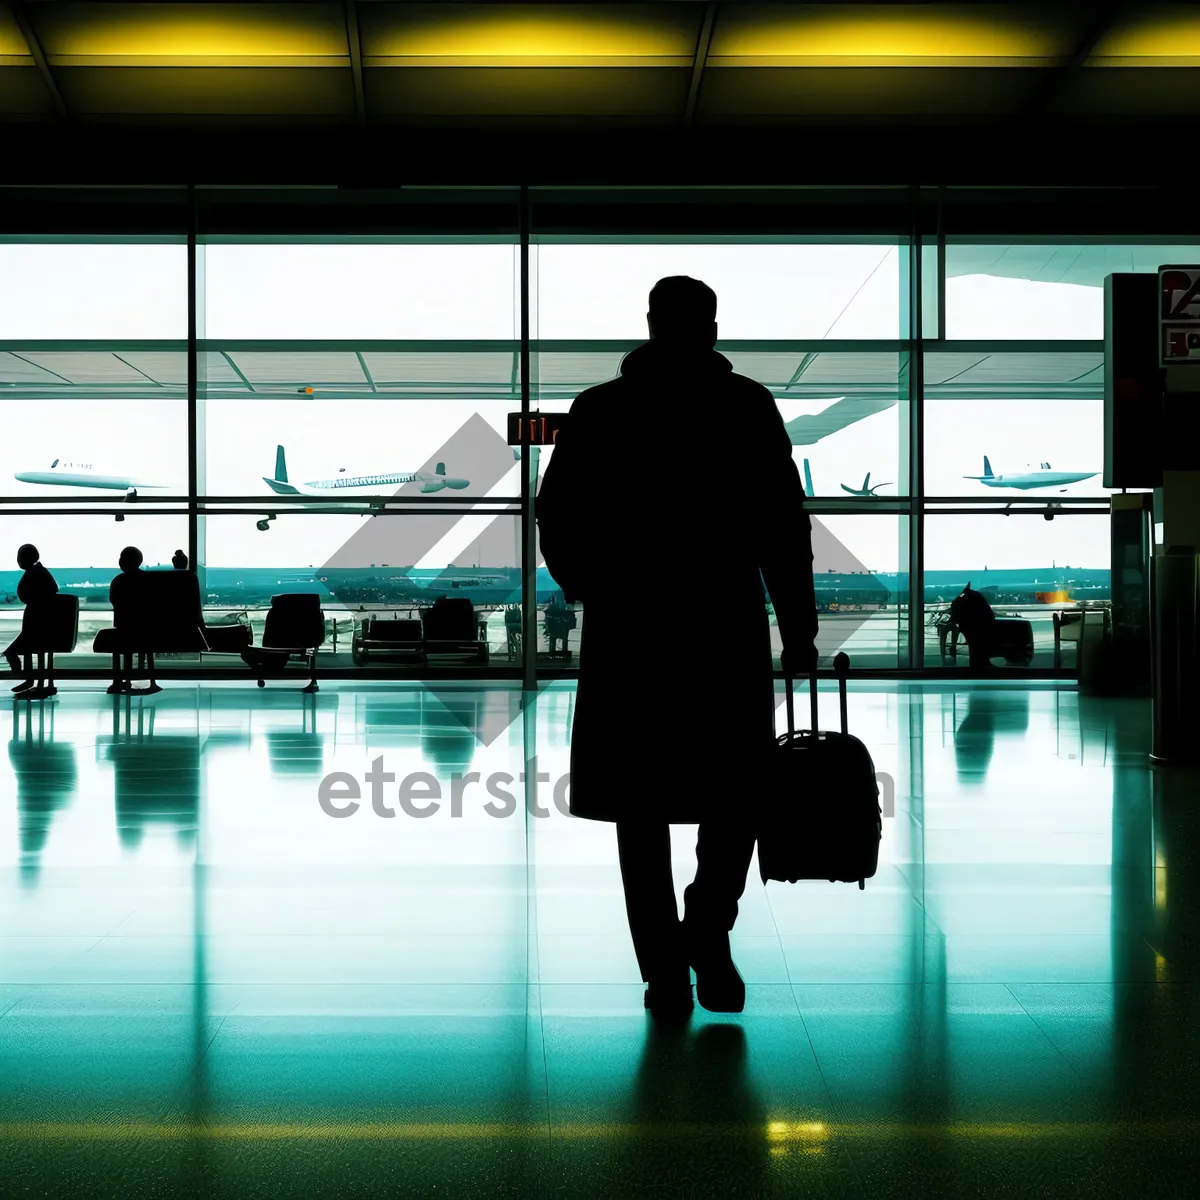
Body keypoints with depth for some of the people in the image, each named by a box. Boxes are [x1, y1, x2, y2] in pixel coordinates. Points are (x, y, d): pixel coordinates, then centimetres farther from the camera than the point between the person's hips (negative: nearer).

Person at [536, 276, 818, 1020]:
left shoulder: (599, 409, 4)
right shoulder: (747, 406, 1)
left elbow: (557, 519, 5)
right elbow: (785, 527, -3)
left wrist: (587, 586, 23)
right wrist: (799, 628, 3)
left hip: (628, 625, 1)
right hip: (727, 623, -1)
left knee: (641, 801, 8)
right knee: (734, 789, 15)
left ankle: (666, 973, 8)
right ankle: (708, 929, -3)